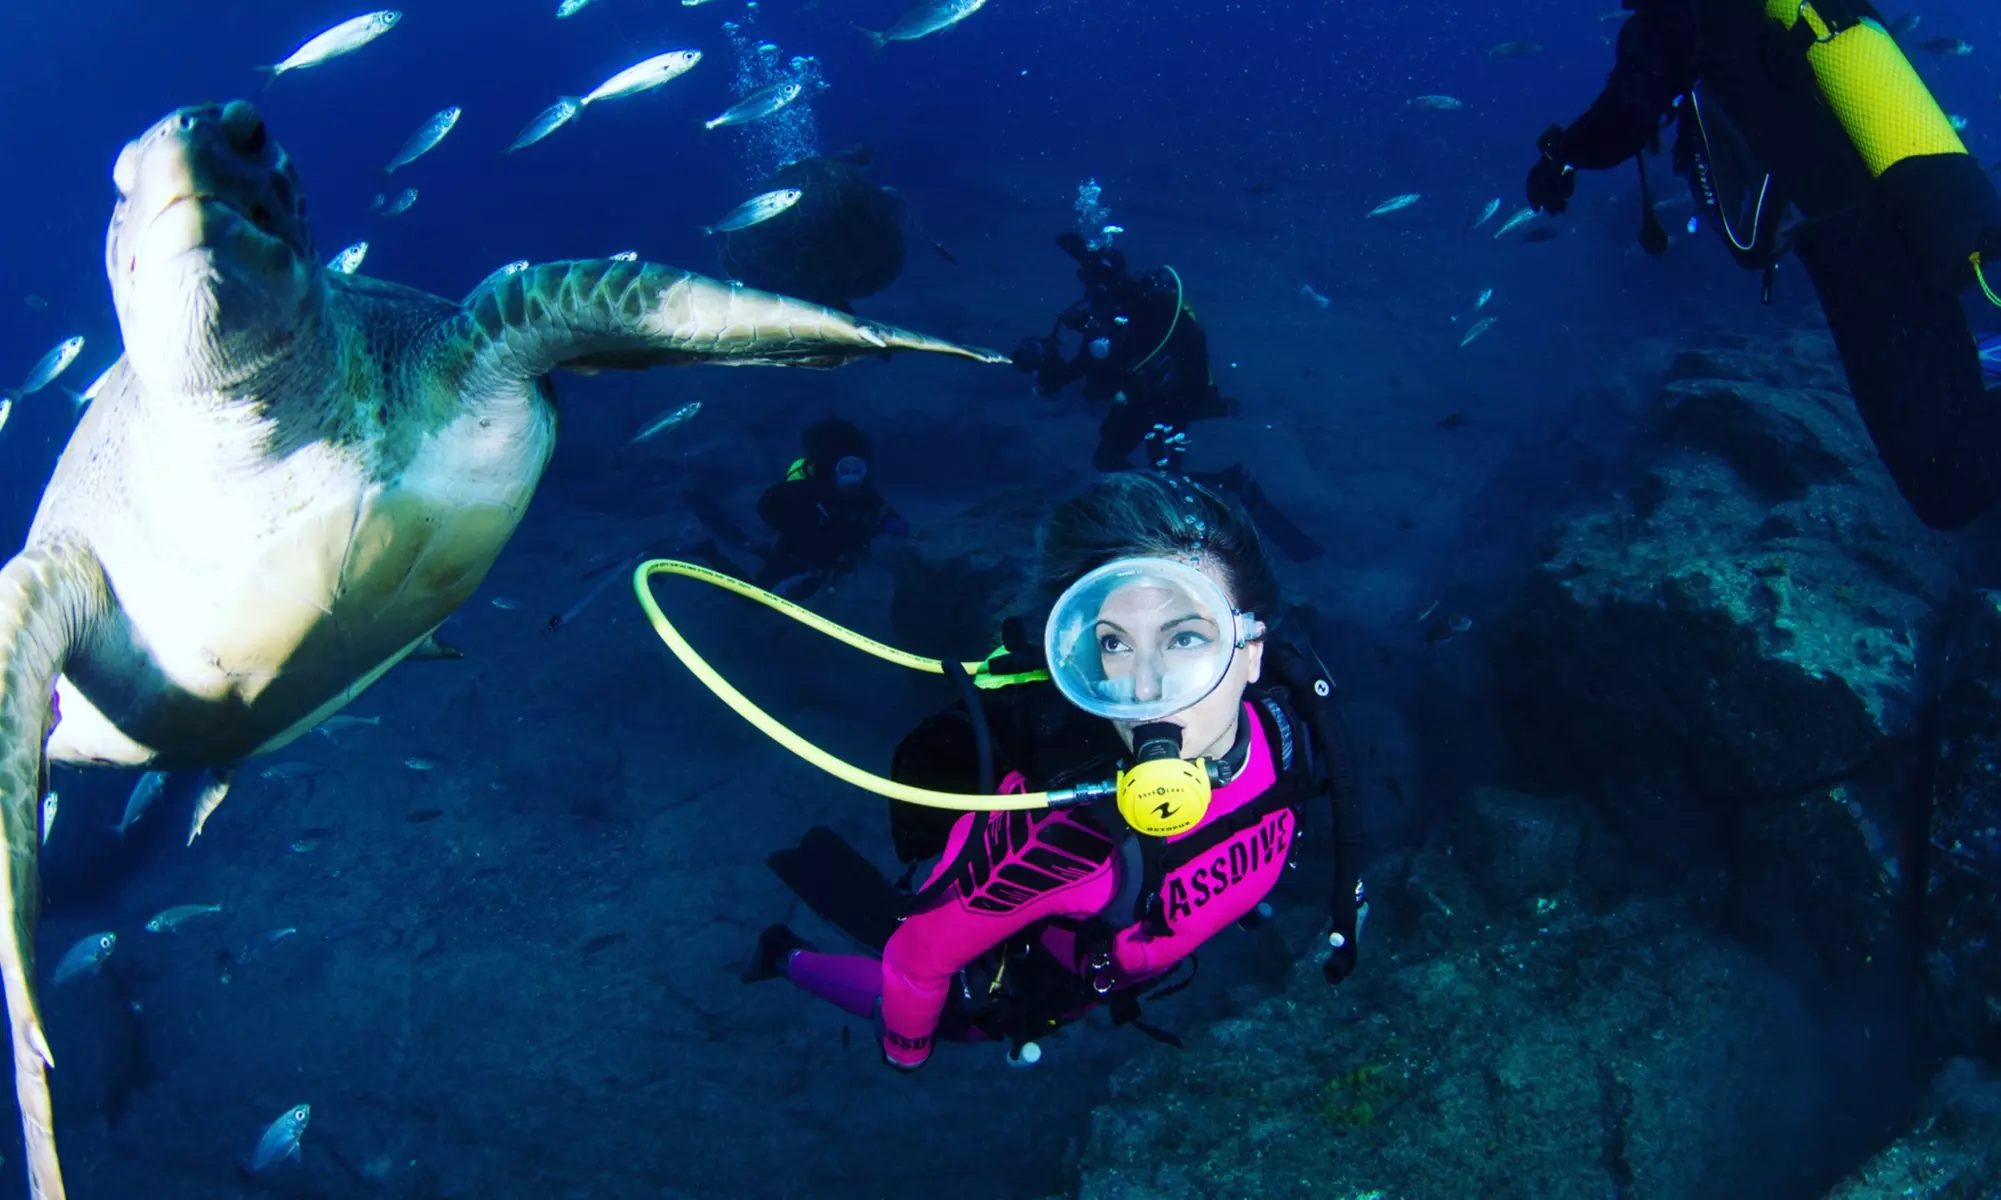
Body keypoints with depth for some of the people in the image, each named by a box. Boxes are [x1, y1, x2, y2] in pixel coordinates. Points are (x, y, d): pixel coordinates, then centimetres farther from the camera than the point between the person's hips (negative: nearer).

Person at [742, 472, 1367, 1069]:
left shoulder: (1293, 723, -32)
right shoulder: (1058, 826, -47)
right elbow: (918, 957, -29)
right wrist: (906, 1048, -10)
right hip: (1020, 986, -4)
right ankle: (786, 955, 49)